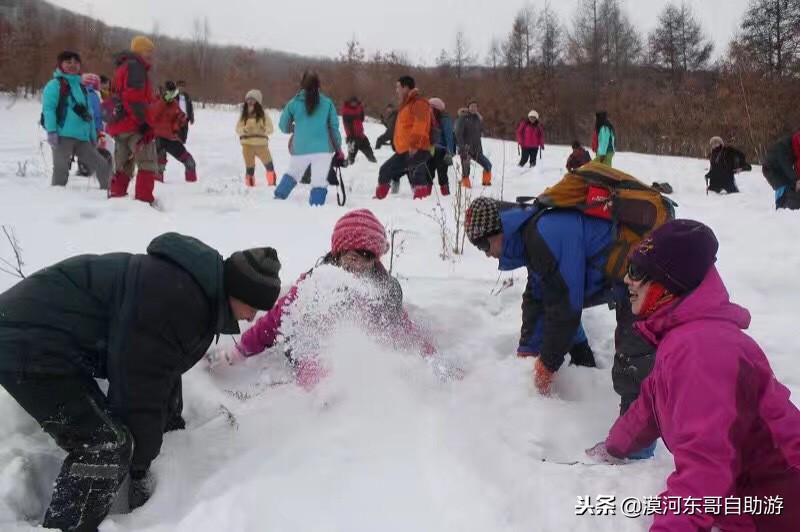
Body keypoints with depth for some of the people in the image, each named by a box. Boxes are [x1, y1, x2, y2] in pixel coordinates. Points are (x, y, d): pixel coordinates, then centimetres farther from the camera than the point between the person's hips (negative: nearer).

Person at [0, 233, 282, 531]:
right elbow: (140, 385, -23)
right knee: (107, 445, -18)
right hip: (29, 346, -11)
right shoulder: (174, 299, -28)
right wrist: (141, 464, -11)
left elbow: (164, 368, 17)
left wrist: (173, 426, 23)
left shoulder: (202, 293, 6)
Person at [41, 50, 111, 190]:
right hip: (62, 136, -6)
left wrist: (93, 136, 21)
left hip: (82, 138, 7)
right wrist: (51, 131, -19)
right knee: (61, 169, -12)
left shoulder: (82, 87, 23)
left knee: (102, 165, 5)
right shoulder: (55, 84, 1)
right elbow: (48, 109, -9)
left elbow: (89, 114, 25)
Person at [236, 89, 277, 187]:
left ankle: (272, 184, 1)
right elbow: (238, 129, 7)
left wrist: (264, 129, -19)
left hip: (261, 144, -1)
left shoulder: (263, 114, 3)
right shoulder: (243, 115, 7)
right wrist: (244, 129, -14)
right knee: (249, 167, 5)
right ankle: (250, 185, 15)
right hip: (248, 145, 1)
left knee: (269, 165, -7)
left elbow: (271, 128, 2)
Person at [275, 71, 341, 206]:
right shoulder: (327, 102, 0)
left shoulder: (294, 102, 2)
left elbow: (284, 126, 9)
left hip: (300, 148, 2)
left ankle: (278, 197, 25)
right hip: (323, 148, -2)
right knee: (319, 181, -1)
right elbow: (334, 127, 3)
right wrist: (338, 147, 13)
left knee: (292, 173, 25)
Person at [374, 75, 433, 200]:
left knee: (417, 176, -18)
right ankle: (379, 197, 26)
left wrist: (414, 145, -27)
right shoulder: (406, 105, 23)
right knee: (385, 170, 15)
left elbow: (420, 126, -21)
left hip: (416, 150, -10)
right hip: (403, 150, 10)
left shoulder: (418, 103, -9)